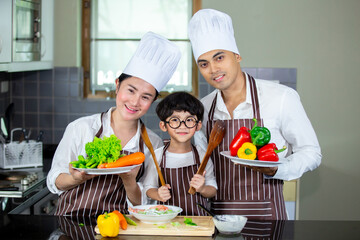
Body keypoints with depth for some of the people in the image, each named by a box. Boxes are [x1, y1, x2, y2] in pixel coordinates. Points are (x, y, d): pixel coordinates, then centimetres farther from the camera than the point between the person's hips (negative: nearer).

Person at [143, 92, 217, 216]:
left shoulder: (202, 155, 2)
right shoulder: (157, 156, 2)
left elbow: (213, 190, 8)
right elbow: (149, 187, 11)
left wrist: (202, 189, -12)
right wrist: (158, 195, -9)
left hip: (199, 218, -2)